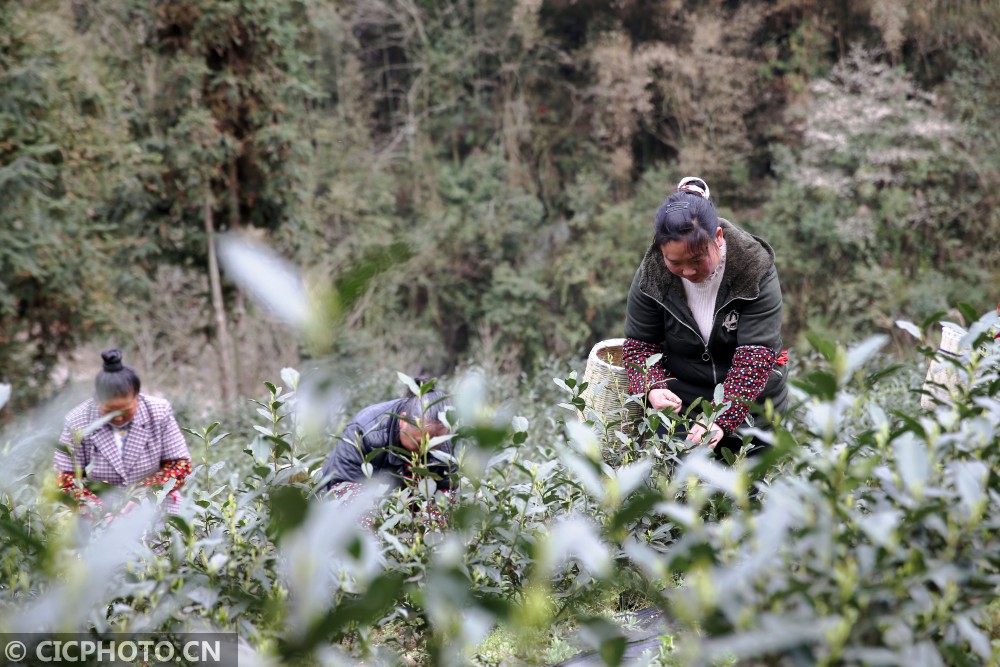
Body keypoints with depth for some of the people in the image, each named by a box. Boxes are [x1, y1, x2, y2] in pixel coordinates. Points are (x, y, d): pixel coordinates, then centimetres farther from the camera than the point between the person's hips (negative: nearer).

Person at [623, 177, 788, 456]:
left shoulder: (755, 270, -21)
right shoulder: (651, 275, -13)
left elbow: (756, 355, -26)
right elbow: (639, 343, -3)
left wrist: (722, 419, -37)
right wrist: (652, 387, -25)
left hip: (748, 402, -1)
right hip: (679, 401, 1)